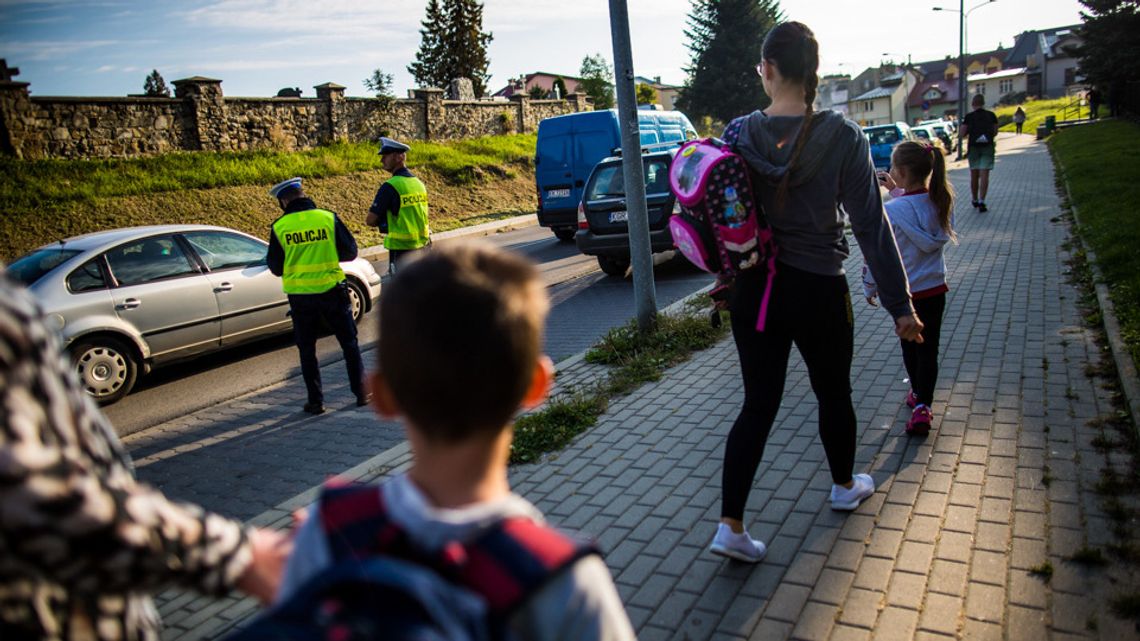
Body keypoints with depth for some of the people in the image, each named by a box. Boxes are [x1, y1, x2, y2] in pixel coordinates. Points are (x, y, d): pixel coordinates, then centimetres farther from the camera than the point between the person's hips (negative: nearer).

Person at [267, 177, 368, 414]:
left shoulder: (280, 227, -5)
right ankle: (361, 392, 17)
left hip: (300, 297, 0)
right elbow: (349, 252, -2)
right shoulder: (328, 218, -7)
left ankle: (316, 401, 14)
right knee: (349, 342, 14)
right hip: (331, 290, 0)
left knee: (307, 349, 13)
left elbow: (276, 267, 2)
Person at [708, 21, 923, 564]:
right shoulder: (842, 136, -13)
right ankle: (845, 486, 45)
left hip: (753, 290, 2)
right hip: (818, 292, -2)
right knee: (833, 393, 21)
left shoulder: (740, 136, -6)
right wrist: (899, 304, -4)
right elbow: (870, 225, -11)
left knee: (758, 404, 10)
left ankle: (731, 526, 7)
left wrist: (729, 280, 15)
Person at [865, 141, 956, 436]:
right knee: (928, 349, 7)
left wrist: (870, 288, 0)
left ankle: (918, 394, 36)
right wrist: (896, 190, 19)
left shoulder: (890, 212, -21)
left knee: (909, 346, 18)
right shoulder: (941, 202, -7)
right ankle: (923, 405, 0)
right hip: (935, 289, 3)